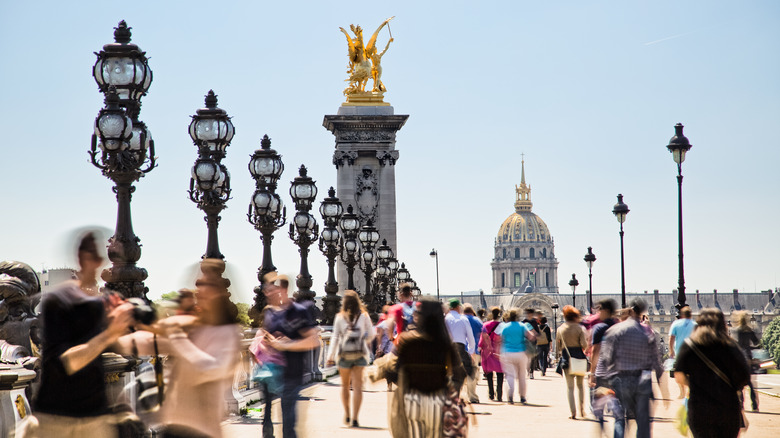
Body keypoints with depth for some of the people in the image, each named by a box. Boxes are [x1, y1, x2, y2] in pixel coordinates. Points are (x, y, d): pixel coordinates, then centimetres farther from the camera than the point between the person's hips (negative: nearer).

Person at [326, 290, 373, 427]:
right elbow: (370, 333, 4)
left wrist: (330, 356, -1)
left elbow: (335, 337, -3)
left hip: (344, 354, 0)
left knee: (345, 385, 17)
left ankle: (347, 414, 23)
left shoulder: (340, 317, -3)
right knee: (357, 386, -2)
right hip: (360, 354, 0)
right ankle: (355, 418, -9)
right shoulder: (364, 316, -2)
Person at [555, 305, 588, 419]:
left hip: (566, 357, 1)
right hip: (579, 356, 0)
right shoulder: (579, 328, -5)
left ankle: (573, 412, -3)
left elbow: (557, 346, 7)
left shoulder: (560, 329, 2)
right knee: (580, 385, 16)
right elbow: (584, 344, -9)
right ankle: (582, 410, 12)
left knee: (570, 386, 4)